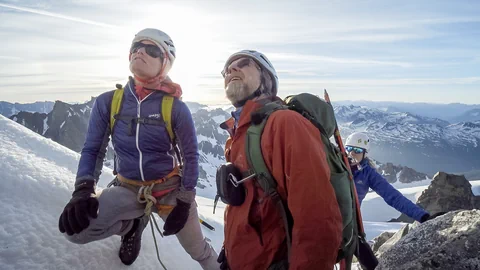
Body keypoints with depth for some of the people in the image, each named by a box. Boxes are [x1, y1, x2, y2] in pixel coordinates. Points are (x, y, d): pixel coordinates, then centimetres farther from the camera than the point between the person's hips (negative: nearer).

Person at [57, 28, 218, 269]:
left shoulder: (175, 107, -14)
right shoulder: (107, 102, -8)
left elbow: (191, 155, -7)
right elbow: (92, 150, -2)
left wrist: (184, 203, -10)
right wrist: (82, 191, -18)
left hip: (169, 188, -2)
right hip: (128, 189, 2)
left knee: (199, 251, 7)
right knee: (75, 228, -21)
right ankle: (132, 225, 10)